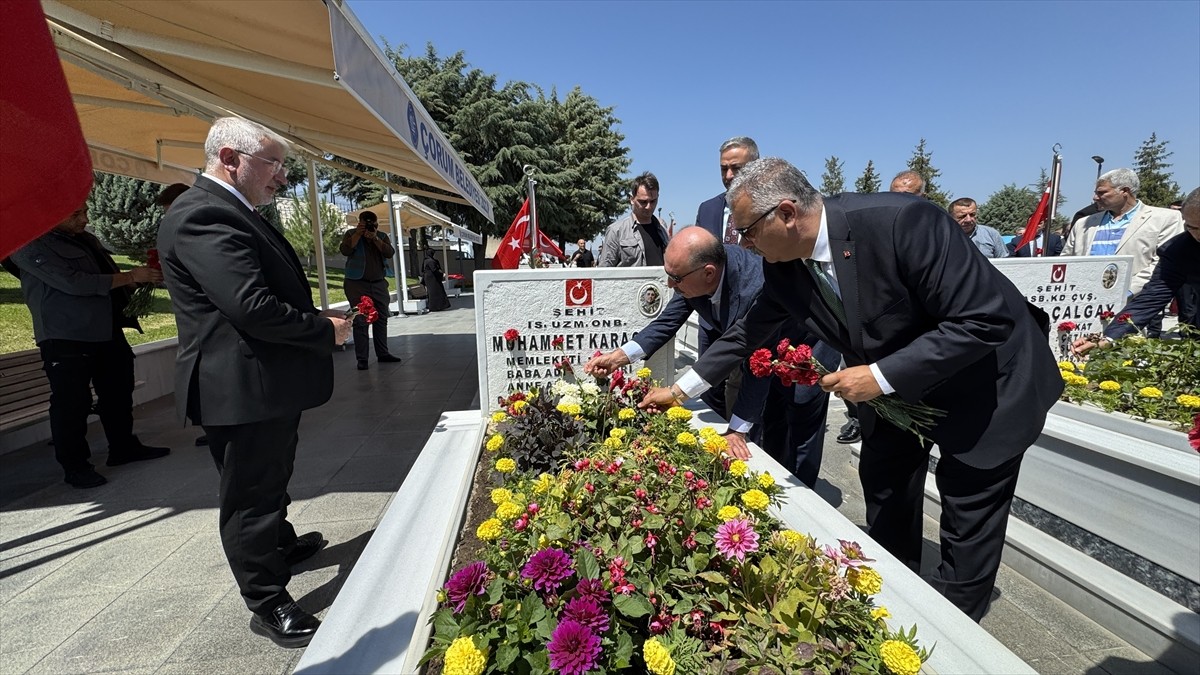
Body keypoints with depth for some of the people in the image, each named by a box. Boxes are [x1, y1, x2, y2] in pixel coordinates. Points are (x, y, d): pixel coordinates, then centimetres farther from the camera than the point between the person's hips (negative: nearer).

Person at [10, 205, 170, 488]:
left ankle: (124, 447, 30)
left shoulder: (87, 239, 14)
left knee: (118, 393, 16)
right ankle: (75, 466, 11)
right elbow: (73, 282, -21)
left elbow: (109, 275, 23)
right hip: (66, 339, -8)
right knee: (71, 404, -1)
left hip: (107, 332, 8)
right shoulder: (32, 247, -10)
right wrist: (130, 277, -19)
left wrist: (138, 282, 3)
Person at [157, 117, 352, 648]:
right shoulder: (205, 215, -20)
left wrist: (318, 316, 4)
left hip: (264, 384, 11)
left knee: (271, 479, 27)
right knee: (251, 493, 3)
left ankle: (281, 545, 49)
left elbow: (274, 290, 19)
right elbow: (252, 306, -29)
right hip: (243, 386, -11)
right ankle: (268, 604, 18)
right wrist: (324, 329, -15)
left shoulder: (230, 212, 15)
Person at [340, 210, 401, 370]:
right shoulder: (351, 234, 1)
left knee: (381, 319, 8)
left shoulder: (382, 236, 9)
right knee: (360, 321, -6)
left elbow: (390, 253, -8)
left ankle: (382, 353, 17)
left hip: (379, 284, 4)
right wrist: (358, 234, -17)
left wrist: (375, 238, -17)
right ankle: (362, 358, -4)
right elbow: (345, 250, -17)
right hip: (357, 284, -4)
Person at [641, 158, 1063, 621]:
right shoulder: (782, 267, -15)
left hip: (982, 379, -6)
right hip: (894, 383, 6)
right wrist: (680, 390, 1)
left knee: (968, 518, 3)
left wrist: (882, 376, -32)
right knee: (884, 485, 15)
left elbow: (985, 320, -31)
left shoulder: (901, 221, -35)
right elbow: (750, 333, -1)